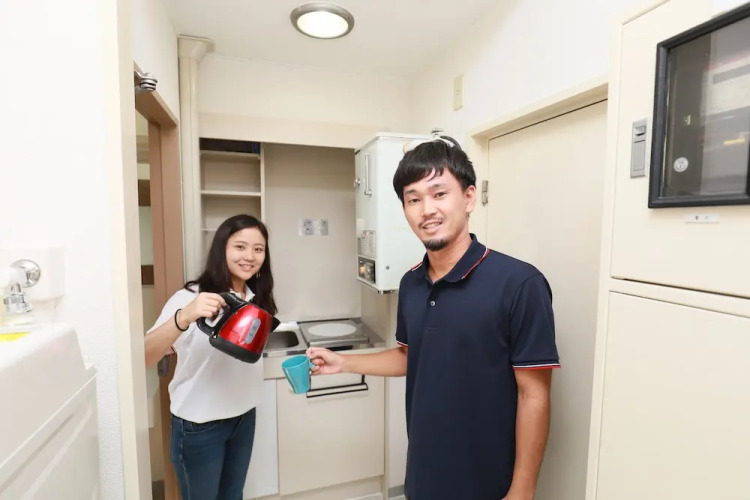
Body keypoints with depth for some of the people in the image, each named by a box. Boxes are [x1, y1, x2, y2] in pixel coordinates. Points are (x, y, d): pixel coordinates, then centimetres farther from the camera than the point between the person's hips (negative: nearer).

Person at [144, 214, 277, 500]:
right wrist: (183, 317, -48)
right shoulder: (192, 297, -21)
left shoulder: (257, 298, -2)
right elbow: (143, 356, -32)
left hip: (244, 416, 5)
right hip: (199, 425, -5)